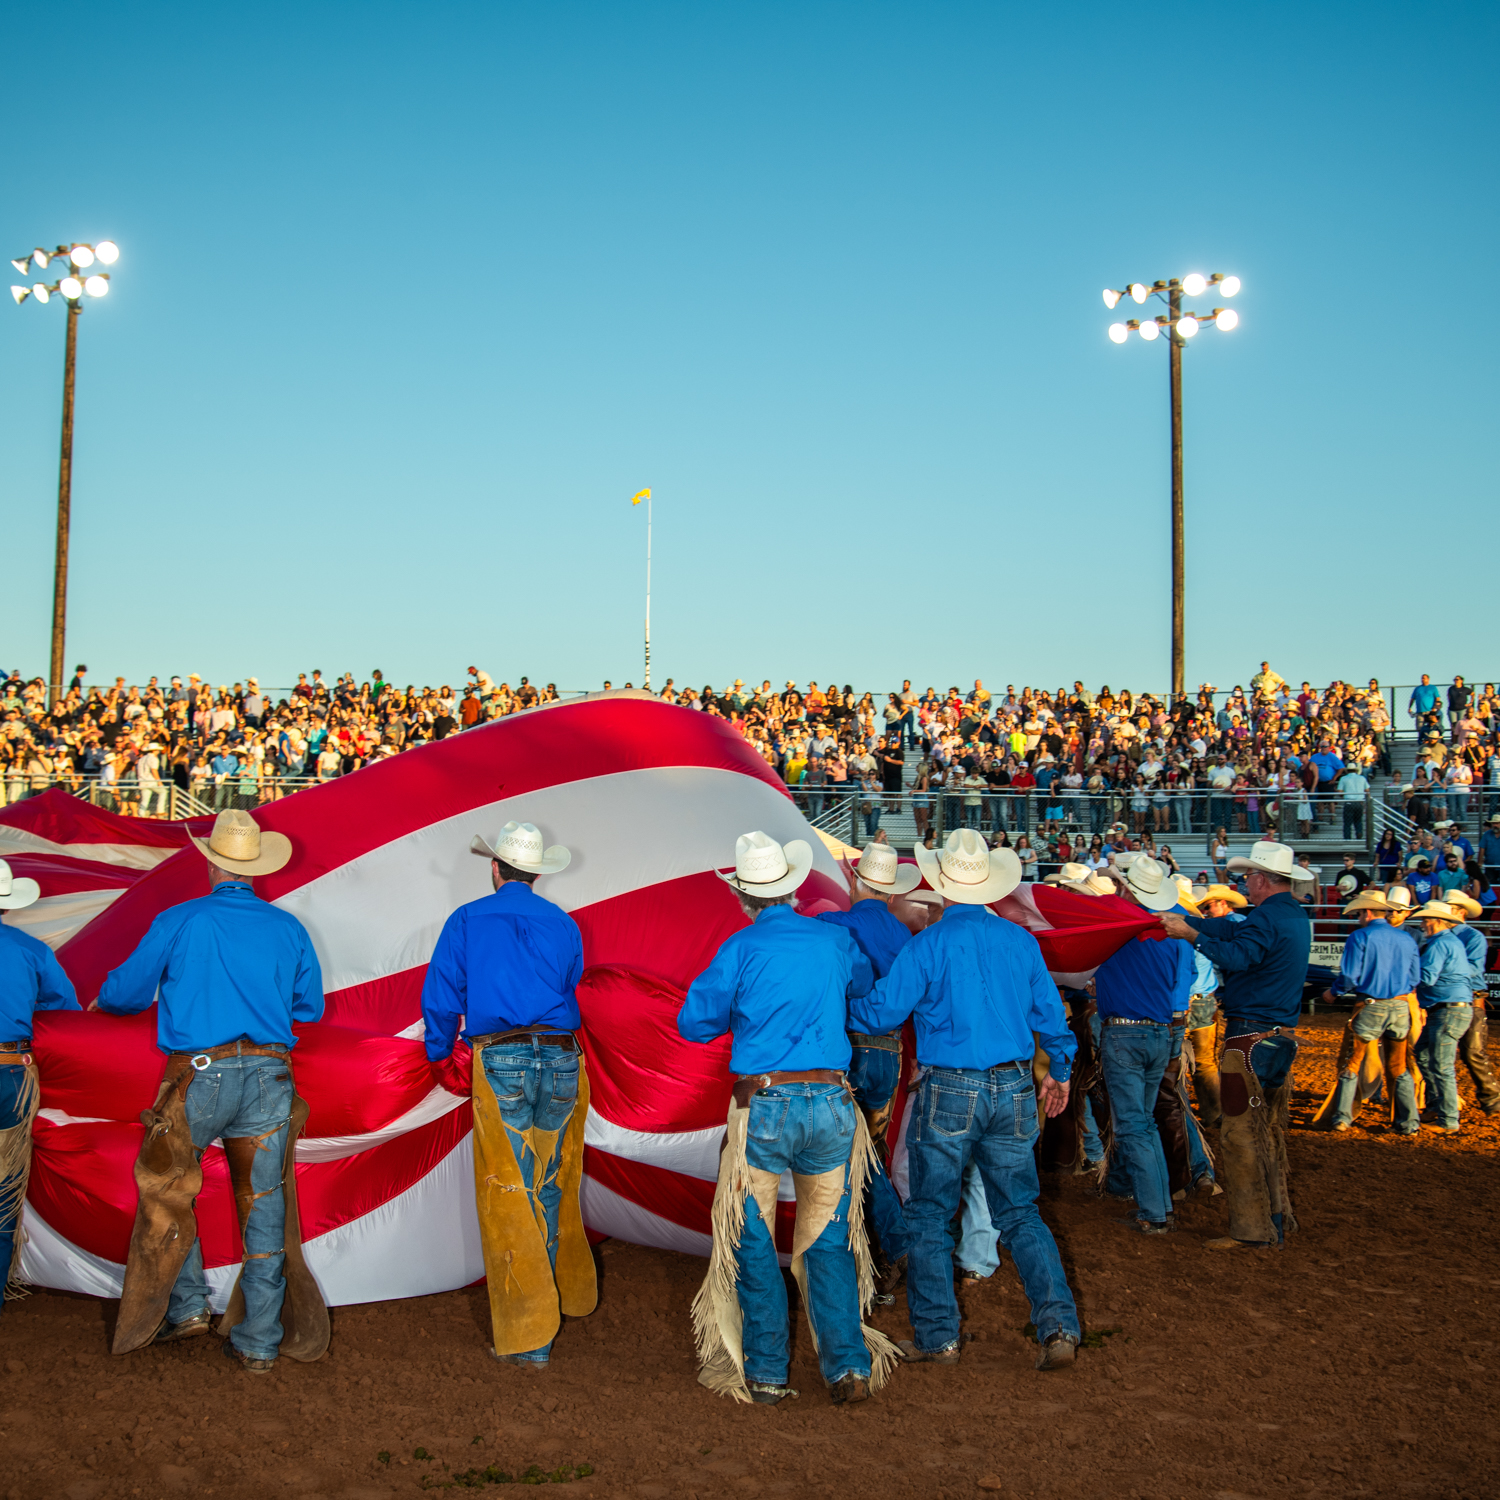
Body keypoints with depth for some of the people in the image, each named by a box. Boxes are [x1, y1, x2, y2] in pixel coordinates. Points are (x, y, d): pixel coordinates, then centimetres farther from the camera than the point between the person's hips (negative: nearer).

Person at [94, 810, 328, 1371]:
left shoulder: (179, 921, -1)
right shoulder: (288, 929, 7)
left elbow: (127, 991, 9)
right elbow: (310, 1006, 17)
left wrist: (101, 1003, 32)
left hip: (198, 1077, -3)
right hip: (268, 1077, 3)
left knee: (166, 1189, 18)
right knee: (263, 1204, 8)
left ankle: (185, 1304, 17)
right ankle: (259, 1341, 12)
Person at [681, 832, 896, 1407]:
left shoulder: (741, 948, -5)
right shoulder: (836, 939, 5)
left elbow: (694, 1024, 0)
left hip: (763, 1106, -3)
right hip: (831, 1105, 3)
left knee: (755, 1244, 10)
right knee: (829, 1241, 12)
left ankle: (765, 1373, 11)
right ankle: (849, 1366, 6)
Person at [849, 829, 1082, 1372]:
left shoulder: (928, 944, -10)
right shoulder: (1019, 939, 3)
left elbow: (879, 1013, -7)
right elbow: (1049, 1012, 13)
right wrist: (1059, 1072, 28)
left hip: (949, 1093, -4)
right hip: (1013, 1092, 4)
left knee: (929, 1214, 9)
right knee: (1020, 1213, 13)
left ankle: (936, 1335, 13)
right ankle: (1058, 1325, 2)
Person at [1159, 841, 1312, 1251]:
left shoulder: (1267, 917, -16)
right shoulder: (1295, 915, 14)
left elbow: (1235, 956, -30)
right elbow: (1234, 929, 17)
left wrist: (1192, 935, -24)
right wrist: (1182, 919, 15)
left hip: (1251, 1039, -10)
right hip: (1282, 1037, 10)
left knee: (1240, 1135, -4)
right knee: (1270, 1134, 17)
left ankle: (1250, 1229, -2)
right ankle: (1278, 1219, 23)